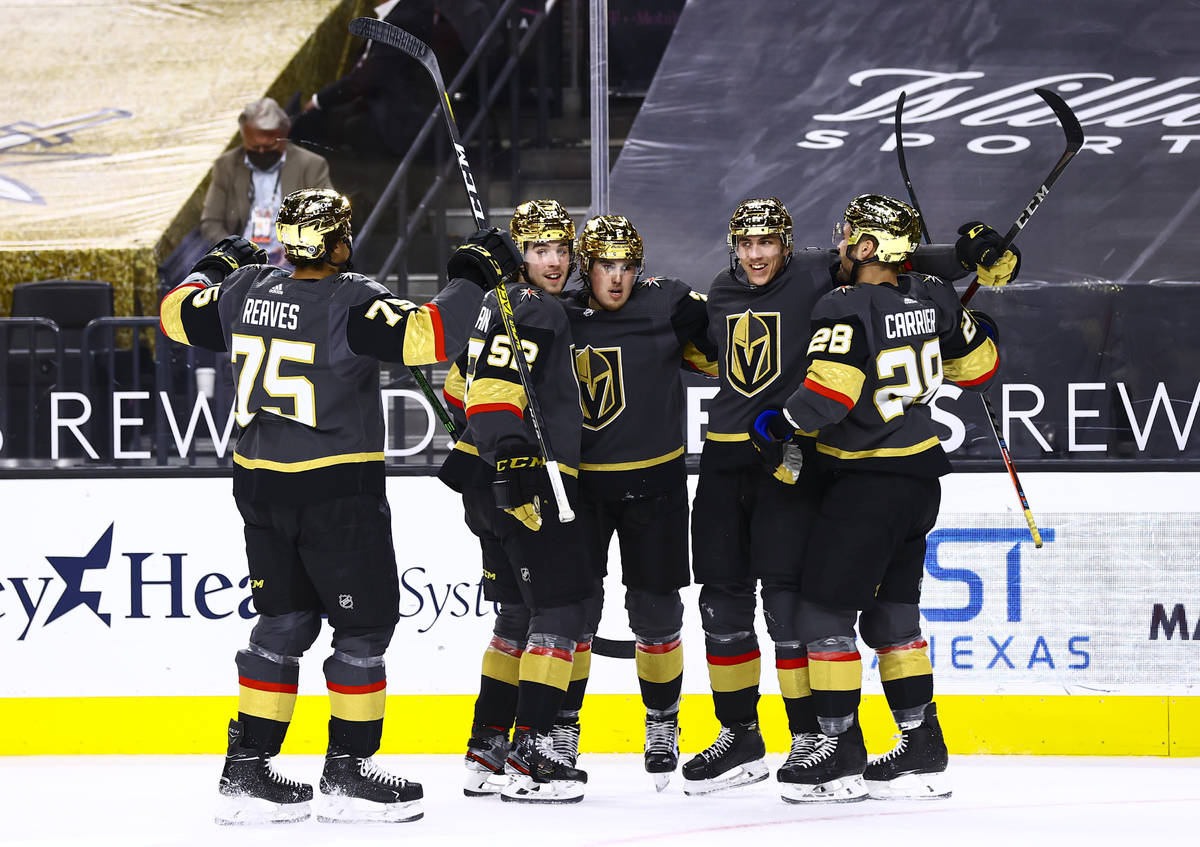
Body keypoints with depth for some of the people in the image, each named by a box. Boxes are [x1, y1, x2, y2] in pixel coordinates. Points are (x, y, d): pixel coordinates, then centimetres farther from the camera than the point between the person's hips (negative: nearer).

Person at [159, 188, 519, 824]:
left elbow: (178, 316, 18)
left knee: (285, 621, 15)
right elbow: (426, 337, -26)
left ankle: (247, 771, 14)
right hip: (338, 491, -7)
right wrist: (471, 276, -12)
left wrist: (212, 269, 36)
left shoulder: (243, 290, 3)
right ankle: (348, 772, 6)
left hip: (260, 485, 7)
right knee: (365, 624, 4)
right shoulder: (350, 302, -16)